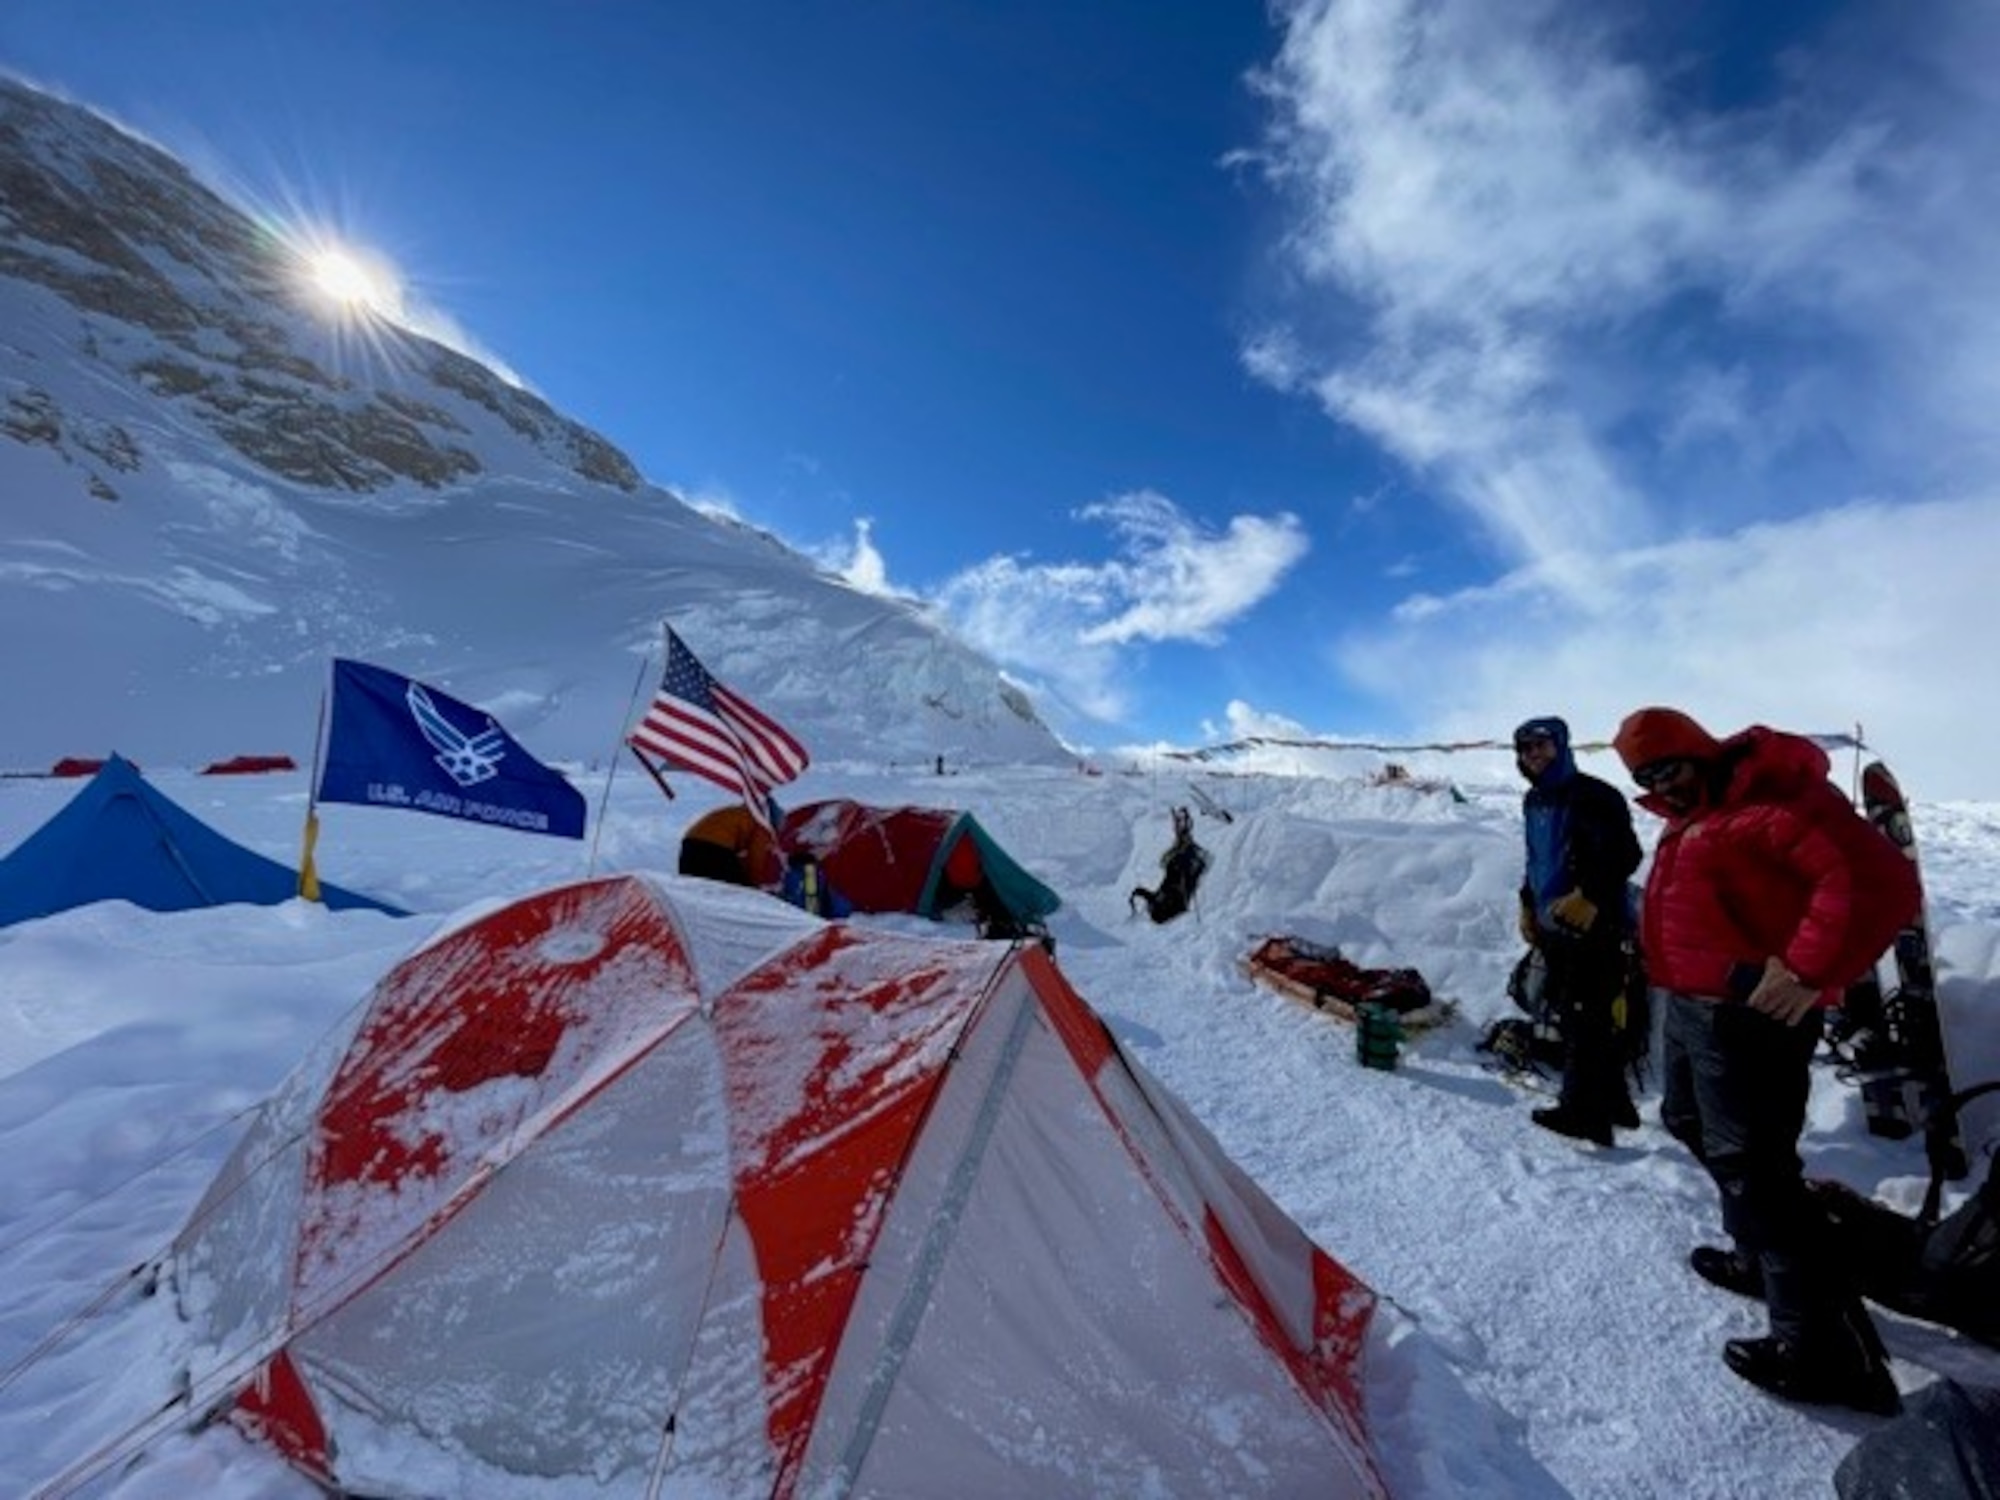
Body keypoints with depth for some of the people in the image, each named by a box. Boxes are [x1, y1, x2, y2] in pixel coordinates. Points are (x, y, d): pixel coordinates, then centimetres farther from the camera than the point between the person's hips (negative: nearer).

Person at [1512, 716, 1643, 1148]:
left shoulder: (1594, 796, -12)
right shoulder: (1534, 801, 14)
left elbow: (1626, 855, -17)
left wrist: (1588, 898, -21)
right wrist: (1528, 904, 18)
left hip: (1592, 925, -8)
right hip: (1553, 925, 9)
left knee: (1584, 1019, -5)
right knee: (1567, 1011, 13)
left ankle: (1583, 1110, 4)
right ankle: (1611, 1102, 28)